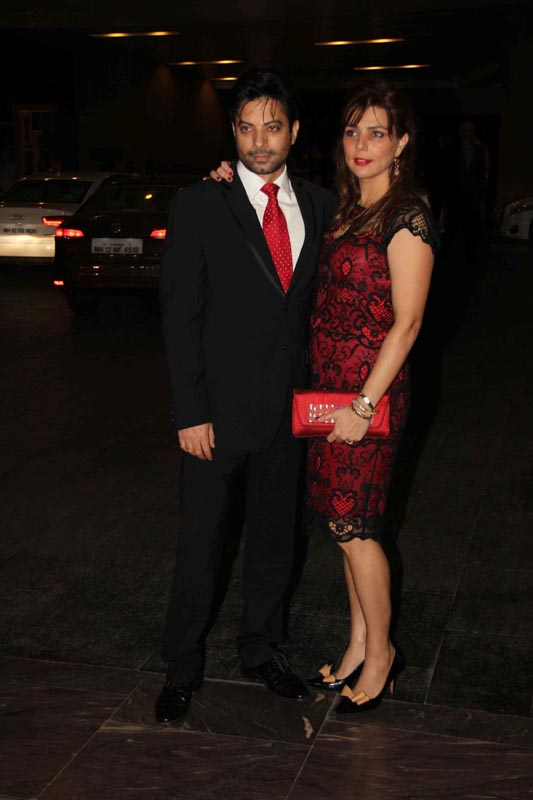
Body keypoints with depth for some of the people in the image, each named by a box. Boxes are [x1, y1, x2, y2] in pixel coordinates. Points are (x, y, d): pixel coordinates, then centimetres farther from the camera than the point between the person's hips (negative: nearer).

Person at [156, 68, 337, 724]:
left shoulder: (320, 206, 5)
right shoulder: (200, 204, -7)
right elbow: (179, 313, -9)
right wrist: (190, 412, -12)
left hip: (287, 410, 4)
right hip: (218, 411, -4)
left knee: (274, 539, 17)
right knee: (199, 544, 8)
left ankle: (262, 649, 37)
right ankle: (182, 667, 27)